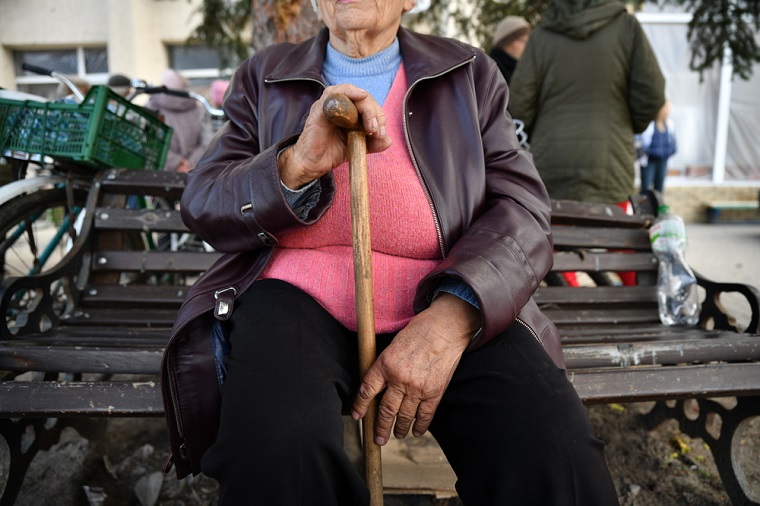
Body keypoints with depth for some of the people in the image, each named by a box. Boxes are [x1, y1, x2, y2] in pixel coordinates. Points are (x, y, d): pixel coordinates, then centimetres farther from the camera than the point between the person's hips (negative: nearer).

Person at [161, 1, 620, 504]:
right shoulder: (263, 77, 15)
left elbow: (522, 209, 1)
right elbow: (202, 204, 6)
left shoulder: (470, 74, 13)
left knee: (557, 457, -26)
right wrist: (296, 165, -15)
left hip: (447, 306, 0)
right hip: (300, 298, 1)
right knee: (275, 458, -30)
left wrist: (454, 314, -18)